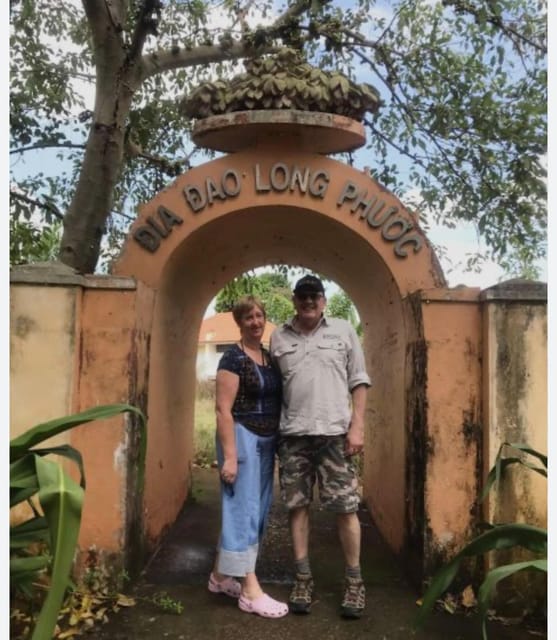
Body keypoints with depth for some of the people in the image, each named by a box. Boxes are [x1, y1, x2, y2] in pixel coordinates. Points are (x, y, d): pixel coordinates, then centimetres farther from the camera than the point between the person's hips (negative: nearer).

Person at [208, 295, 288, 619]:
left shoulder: (271, 357, 11)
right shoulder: (234, 357, -11)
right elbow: (224, 410, -15)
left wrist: (280, 445, 12)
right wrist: (229, 455, -20)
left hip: (266, 440, 8)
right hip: (243, 437, -8)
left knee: (258, 510, 13)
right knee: (245, 510, -3)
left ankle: (221, 576, 27)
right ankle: (250, 590, 5)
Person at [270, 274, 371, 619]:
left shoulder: (344, 330, 5)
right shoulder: (278, 337, 9)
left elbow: (359, 381, 4)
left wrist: (357, 425, -4)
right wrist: (274, 429, 6)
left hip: (335, 431, -2)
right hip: (293, 434, 2)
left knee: (346, 508, 1)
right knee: (297, 506, 6)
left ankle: (354, 580, 15)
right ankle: (304, 578, 19)